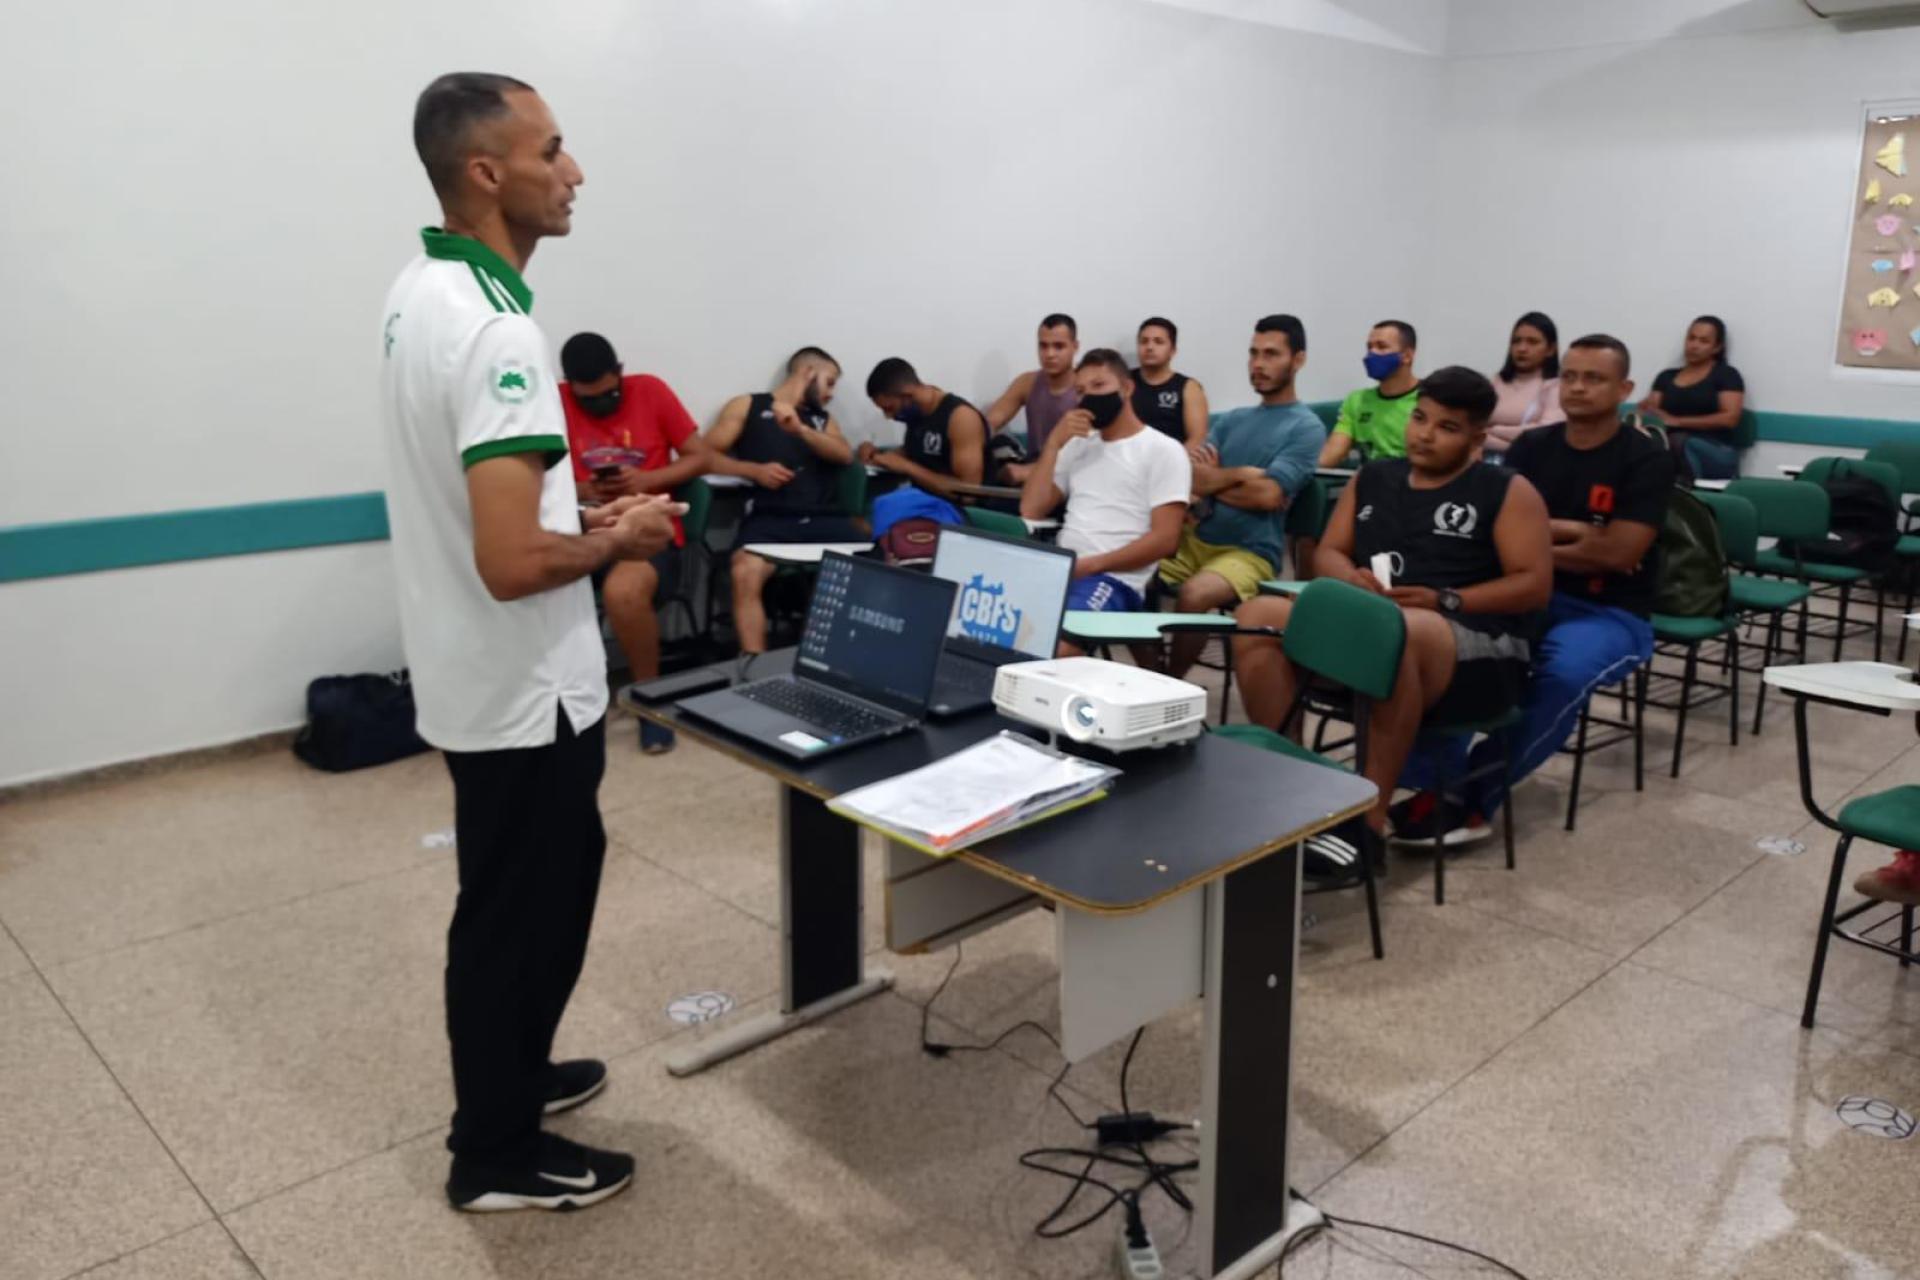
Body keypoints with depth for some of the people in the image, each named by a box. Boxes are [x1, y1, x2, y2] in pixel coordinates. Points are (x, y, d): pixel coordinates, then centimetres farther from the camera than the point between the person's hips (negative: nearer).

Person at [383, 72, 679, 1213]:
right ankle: (498, 1152, 26)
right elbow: (511, 562, -32)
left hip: (482, 679, 10)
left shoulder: (422, 291, 6)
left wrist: (579, 515, 11)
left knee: (518, 900, 24)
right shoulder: (493, 328, -27)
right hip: (524, 690, -10)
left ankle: (509, 1076, 43)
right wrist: (615, 540, -14)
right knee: (522, 912, 7)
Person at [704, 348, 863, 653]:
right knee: (746, 574, -35)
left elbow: (845, 455, 9)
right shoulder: (747, 406, 19)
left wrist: (800, 429, -7)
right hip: (771, 519, -3)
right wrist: (754, 470, -6)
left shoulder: (822, 418, 29)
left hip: (826, 519, 3)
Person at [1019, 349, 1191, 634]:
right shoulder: (1077, 445, 23)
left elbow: (1164, 539, -6)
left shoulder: (1163, 450, 4)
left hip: (1113, 579, -5)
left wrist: (1091, 564, -14)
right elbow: (1031, 511, 13)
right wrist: (1054, 443, 5)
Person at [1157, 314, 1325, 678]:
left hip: (1251, 552, -6)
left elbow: (1268, 495, -15)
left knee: (1194, 594, -34)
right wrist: (1241, 475, -10)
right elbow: (1189, 477, 4)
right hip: (1196, 539, 6)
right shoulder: (1229, 420, 16)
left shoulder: (1306, 428, -2)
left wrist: (1214, 480, -1)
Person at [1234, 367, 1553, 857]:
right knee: (1258, 615, -20)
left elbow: (1534, 585, -3)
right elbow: (1328, 554, 16)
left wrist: (1445, 601, -16)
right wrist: (1353, 580, -8)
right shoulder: (1373, 477, 18)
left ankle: (1371, 819, -34)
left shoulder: (1507, 490, 4)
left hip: (1477, 649, -5)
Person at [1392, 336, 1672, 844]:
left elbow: (1619, 553, -15)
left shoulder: (1646, 459, -5)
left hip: (1611, 615, -4)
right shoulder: (1531, 447, 8)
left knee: (1562, 674, -38)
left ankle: (1473, 802, -27)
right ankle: (1434, 784, -27)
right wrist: (1572, 530, -11)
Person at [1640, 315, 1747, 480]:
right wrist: (1645, 411, -11)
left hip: (1715, 451, -3)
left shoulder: (1727, 375, 11)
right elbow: (1650, 410, 15)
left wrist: (1677, 421, -7)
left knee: (1681, 443, -39)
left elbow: (1730, 418, -2)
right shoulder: (1666, 376, 24)